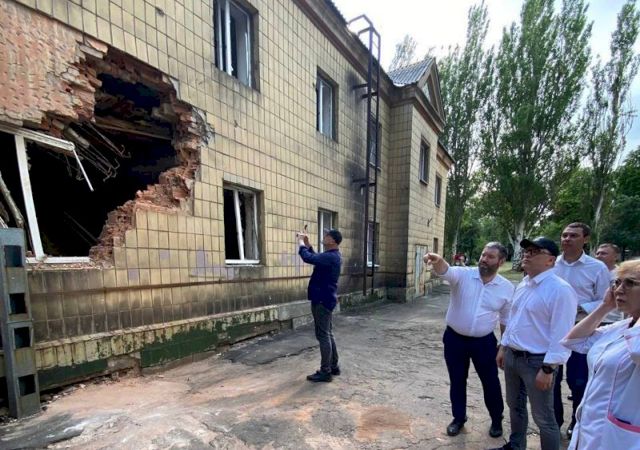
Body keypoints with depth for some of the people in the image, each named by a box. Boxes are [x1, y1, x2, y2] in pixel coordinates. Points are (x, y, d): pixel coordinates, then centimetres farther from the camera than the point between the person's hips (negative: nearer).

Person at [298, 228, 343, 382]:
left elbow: (308, 258, -29)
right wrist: (307, 244, 15)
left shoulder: (330, 257, -22)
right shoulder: (332, 255, 11)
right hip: (325, 299, 11)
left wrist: (301, 243, -12)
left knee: (323, 336, -2)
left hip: (322, 300, -10)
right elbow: (316, 258, 26)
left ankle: (325, 372, 7)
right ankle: (334, 366, 26)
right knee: (328, 334, 16)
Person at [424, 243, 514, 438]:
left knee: (490, 382, 16)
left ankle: (497, 420, 43)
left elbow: (506, 320, 6)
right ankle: (459, 418, 36)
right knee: (457, 381, 14)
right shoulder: (463, 275, -12)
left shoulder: (507, 288, -5)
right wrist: (438, 261, -58)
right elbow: (447, 271, -35)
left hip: (484, 342, 1)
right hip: (455, 338, 0)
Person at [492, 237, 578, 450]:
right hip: (512, 356, 8)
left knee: (543, 417, 8)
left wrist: (548, 369, -21)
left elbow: (561, 334, -21)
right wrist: (503, 347, 15)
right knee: (515, 406, 24)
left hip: (537, 361, -8)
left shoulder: (560, 289, -19)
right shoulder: (523, 284, 7)